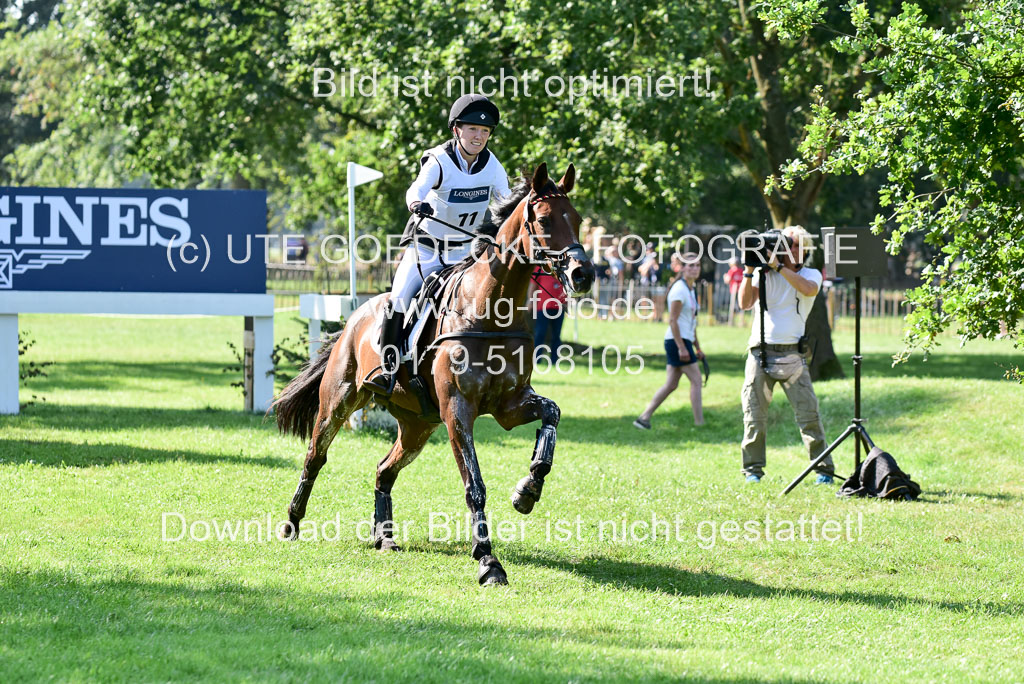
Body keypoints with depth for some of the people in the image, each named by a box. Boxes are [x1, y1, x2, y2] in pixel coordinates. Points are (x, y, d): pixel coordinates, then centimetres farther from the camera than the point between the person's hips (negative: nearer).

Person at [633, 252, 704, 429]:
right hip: (677, 341, -9)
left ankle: (644, 417, 8)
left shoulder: (691, 289, 16)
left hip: (683, 341, 9)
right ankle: (699, 423, -3)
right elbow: (673, 320, -18)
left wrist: (697, 347, 23)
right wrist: (682, 347, -21)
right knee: (696, 379, -6)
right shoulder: (679, 289, -13)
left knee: (671, 384, 7)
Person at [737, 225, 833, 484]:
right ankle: (753, 469, 10)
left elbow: (809, 289, -16)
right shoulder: (764, 274, 10)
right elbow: (745, 303, -1)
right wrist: (749, 272, -12)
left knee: (808, 412, -6)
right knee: (754, 414, 1)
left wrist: (779, 266, -17)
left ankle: (824, 469, 0)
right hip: (761, 352, 1)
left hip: (792, 354, -1)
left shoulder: (810, 274, 8)